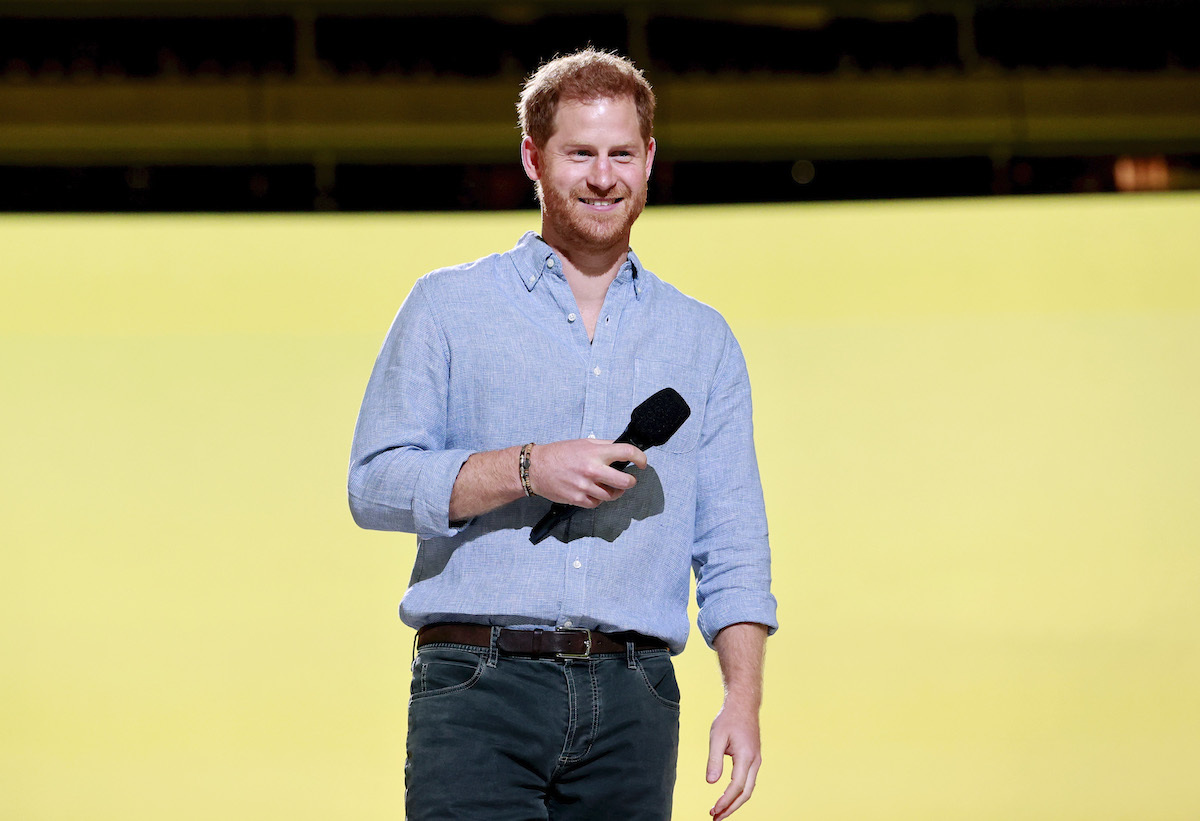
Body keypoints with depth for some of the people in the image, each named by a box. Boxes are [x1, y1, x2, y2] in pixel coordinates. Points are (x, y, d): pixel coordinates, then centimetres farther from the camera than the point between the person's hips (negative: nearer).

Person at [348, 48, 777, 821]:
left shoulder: (702, 340, 17)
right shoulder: (449, 307, 10)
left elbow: (732, 549, 13)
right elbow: (374, 482, 2)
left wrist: (744, 698, 0)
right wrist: (527, 469, -11)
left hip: (633, 701, 3)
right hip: (478, 687, -2)